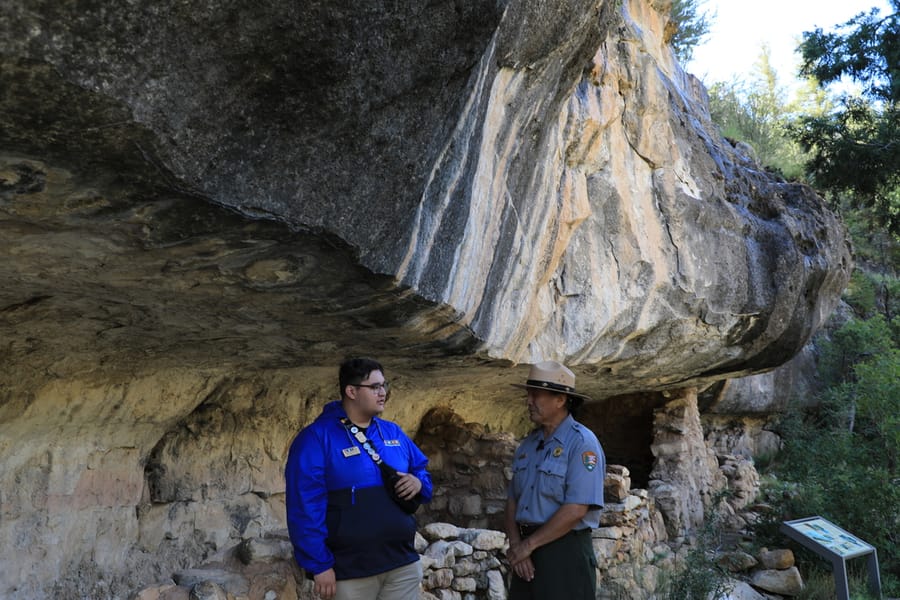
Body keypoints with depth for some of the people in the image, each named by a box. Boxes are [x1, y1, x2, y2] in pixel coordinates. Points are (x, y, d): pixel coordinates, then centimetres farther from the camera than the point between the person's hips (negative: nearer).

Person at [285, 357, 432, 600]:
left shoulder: (393, 432, 10)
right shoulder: (316, 438, -10)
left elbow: (422, 470, 20)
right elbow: (305, 507, -14)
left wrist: (418, 483, -4)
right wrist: (320, 565, -16)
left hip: (404, 564, 6)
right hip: (350, 572, -5)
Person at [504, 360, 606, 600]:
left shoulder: (581, 443, -12)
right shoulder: (527, 444, 10)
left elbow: (576, 509, -19)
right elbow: (512, 500, 11)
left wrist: (529, 544, -14)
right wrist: (516, 544, -5)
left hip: (565, 553, -7)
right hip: (526, 552, 7)